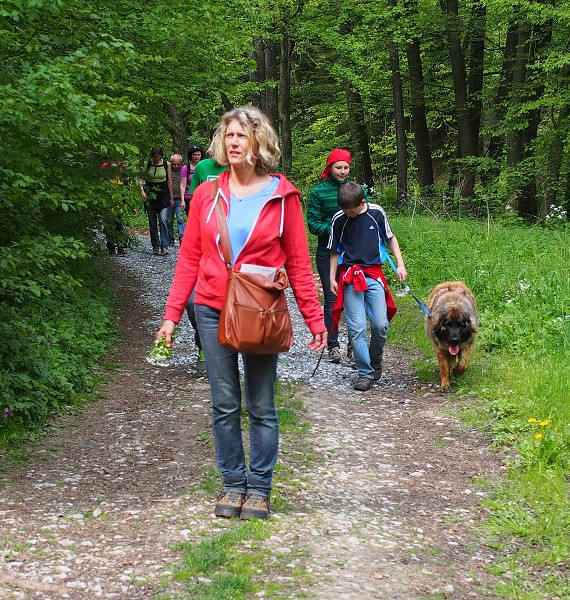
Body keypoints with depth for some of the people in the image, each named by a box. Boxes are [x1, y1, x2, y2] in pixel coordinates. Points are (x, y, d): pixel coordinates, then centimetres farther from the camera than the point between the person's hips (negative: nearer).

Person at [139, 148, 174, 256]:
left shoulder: (166, 164, -1)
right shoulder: (147, 165, -2)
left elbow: (169, 181, 6)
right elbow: (141, 179, 3)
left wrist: (171, 197, 6)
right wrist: (142, 190, -15)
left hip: (163, 195, -1)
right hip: (150, 195, 1)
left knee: (163, 220, -15)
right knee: (152, 222, 5)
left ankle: (164, 247, -14)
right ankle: (155, 247, 14)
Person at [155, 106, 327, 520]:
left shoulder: (282, 195, -2)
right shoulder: (207, 195, 4)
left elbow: (298, 262, 0)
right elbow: (190, 258, 6)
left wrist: (314, 317, -4)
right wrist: (172, 314, 1)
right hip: (213, 311, 2)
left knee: (261, 407, 6)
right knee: (224, 405, 8)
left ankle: (259, 488, 18)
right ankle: (233, 484, 21)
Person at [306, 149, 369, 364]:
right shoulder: (319, 192, -2)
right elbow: (312, 223, -3)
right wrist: (333, 230, -19)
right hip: (327, 255, -2)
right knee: (331, 300, 4)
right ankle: (333, 346, 14)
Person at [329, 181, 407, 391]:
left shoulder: (376, 213, -2)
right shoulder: (339, 219, -2)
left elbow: (390, 238, 11)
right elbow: (335, 251, 9)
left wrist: (400, 264, 6)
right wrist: (332, 277, 6)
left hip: (374, 275, 0)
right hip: (349, 277, 0)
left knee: (380, 324, -8)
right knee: (356, 328, -7)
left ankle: (375, 361, 19)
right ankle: (365, 373, 2)